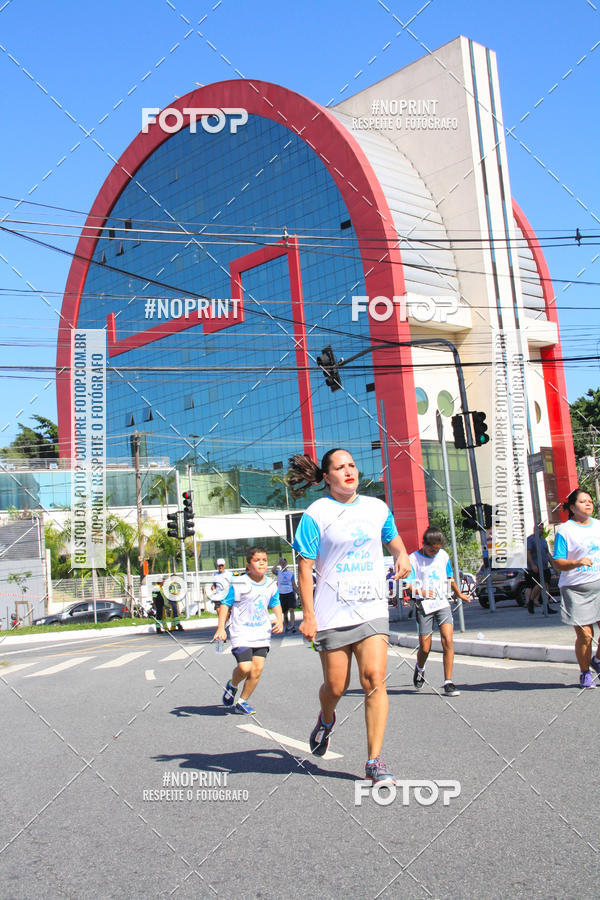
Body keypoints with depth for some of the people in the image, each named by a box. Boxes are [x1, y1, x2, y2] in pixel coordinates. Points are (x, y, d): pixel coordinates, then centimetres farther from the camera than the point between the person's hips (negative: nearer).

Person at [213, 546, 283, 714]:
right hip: (241, 632, -5)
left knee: (258, 669, -1)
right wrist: (221, 627, -11)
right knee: (245, 667, -17)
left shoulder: (271, 585, 7)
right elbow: (225, 604, -2)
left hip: (262, 633, 5)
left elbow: (276, 604, 20)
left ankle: (242, 702, 17)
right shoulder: (239, 584, -7)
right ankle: (232, 685, 18)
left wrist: (279, 621, 2)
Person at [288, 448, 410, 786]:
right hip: (332, 614, -2)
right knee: (335, 686, 7)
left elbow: (393, 537, 28)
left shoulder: (377, 507, 9)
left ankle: (375, 761, -3)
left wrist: (402, 555, 5)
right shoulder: (316, 514, -3)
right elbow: (305, 568, -5)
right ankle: (327, 719, 43)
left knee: (375, 679, -12)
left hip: (372, 609, 2)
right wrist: (308, 615, -10)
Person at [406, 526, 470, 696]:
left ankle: (448, 682, -6)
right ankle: (419, 669, 35)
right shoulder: (414, 559, -5)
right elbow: (409, 585, -12)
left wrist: (459, 594, 33)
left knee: (448, 640, -13)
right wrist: (422, 592, -30)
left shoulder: (443, 556, 9)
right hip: (424, 605, -3)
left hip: (442, 602, 3)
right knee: (425, 648, 1)